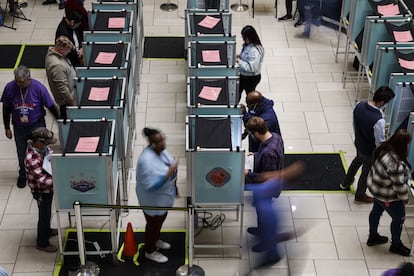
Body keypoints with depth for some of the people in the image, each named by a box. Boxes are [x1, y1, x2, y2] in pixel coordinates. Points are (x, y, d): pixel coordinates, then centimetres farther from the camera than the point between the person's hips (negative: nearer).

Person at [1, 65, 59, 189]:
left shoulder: (38, 88, -22)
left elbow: (51, 106, -10)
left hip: (37, 126, -2)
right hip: (19, 127, 2)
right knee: (21, 153, 17)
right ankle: (23, 175, 42)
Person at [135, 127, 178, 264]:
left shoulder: (161, 150, -8)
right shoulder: (147, 160, -36)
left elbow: (169, 165, 12)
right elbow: (151, 185, -35)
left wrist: (174, 168, -5)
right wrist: (168, 174, -39)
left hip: (163, 197, 9)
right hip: (153, 200, -9)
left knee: (160, 220, 30)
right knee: (153, 224, 14)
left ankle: (155, 240, 55)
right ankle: (150, 252, 37)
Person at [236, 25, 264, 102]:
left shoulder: (255, 51, -32)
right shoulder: (247, 45, -3)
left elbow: (252, 67, -36)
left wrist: (239, 61, -31)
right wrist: (240, 56, -3)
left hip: (251, 78, -9)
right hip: (243, 75, 9)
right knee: (237, 93, 23)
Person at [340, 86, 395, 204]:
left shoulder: (359, 105, -19)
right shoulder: (379, 121, -40)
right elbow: (380, 143, -27)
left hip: (358, 144, 7)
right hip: (369, 152, -7)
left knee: (357, 160, 36)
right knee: (366, 173, 20)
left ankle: (345, 183, 60)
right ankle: (359, 196, 45)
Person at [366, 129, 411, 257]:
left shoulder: (384, 148, -14)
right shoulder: (397, 165, -40)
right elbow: (400, 185, -28)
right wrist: (405, 199, -9)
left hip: (375, 186, 8)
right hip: (388, 197, -8)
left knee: (377, 211, 29)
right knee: (399, 218, 17)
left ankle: (373, 237, 52)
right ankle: (396, 245, 39)